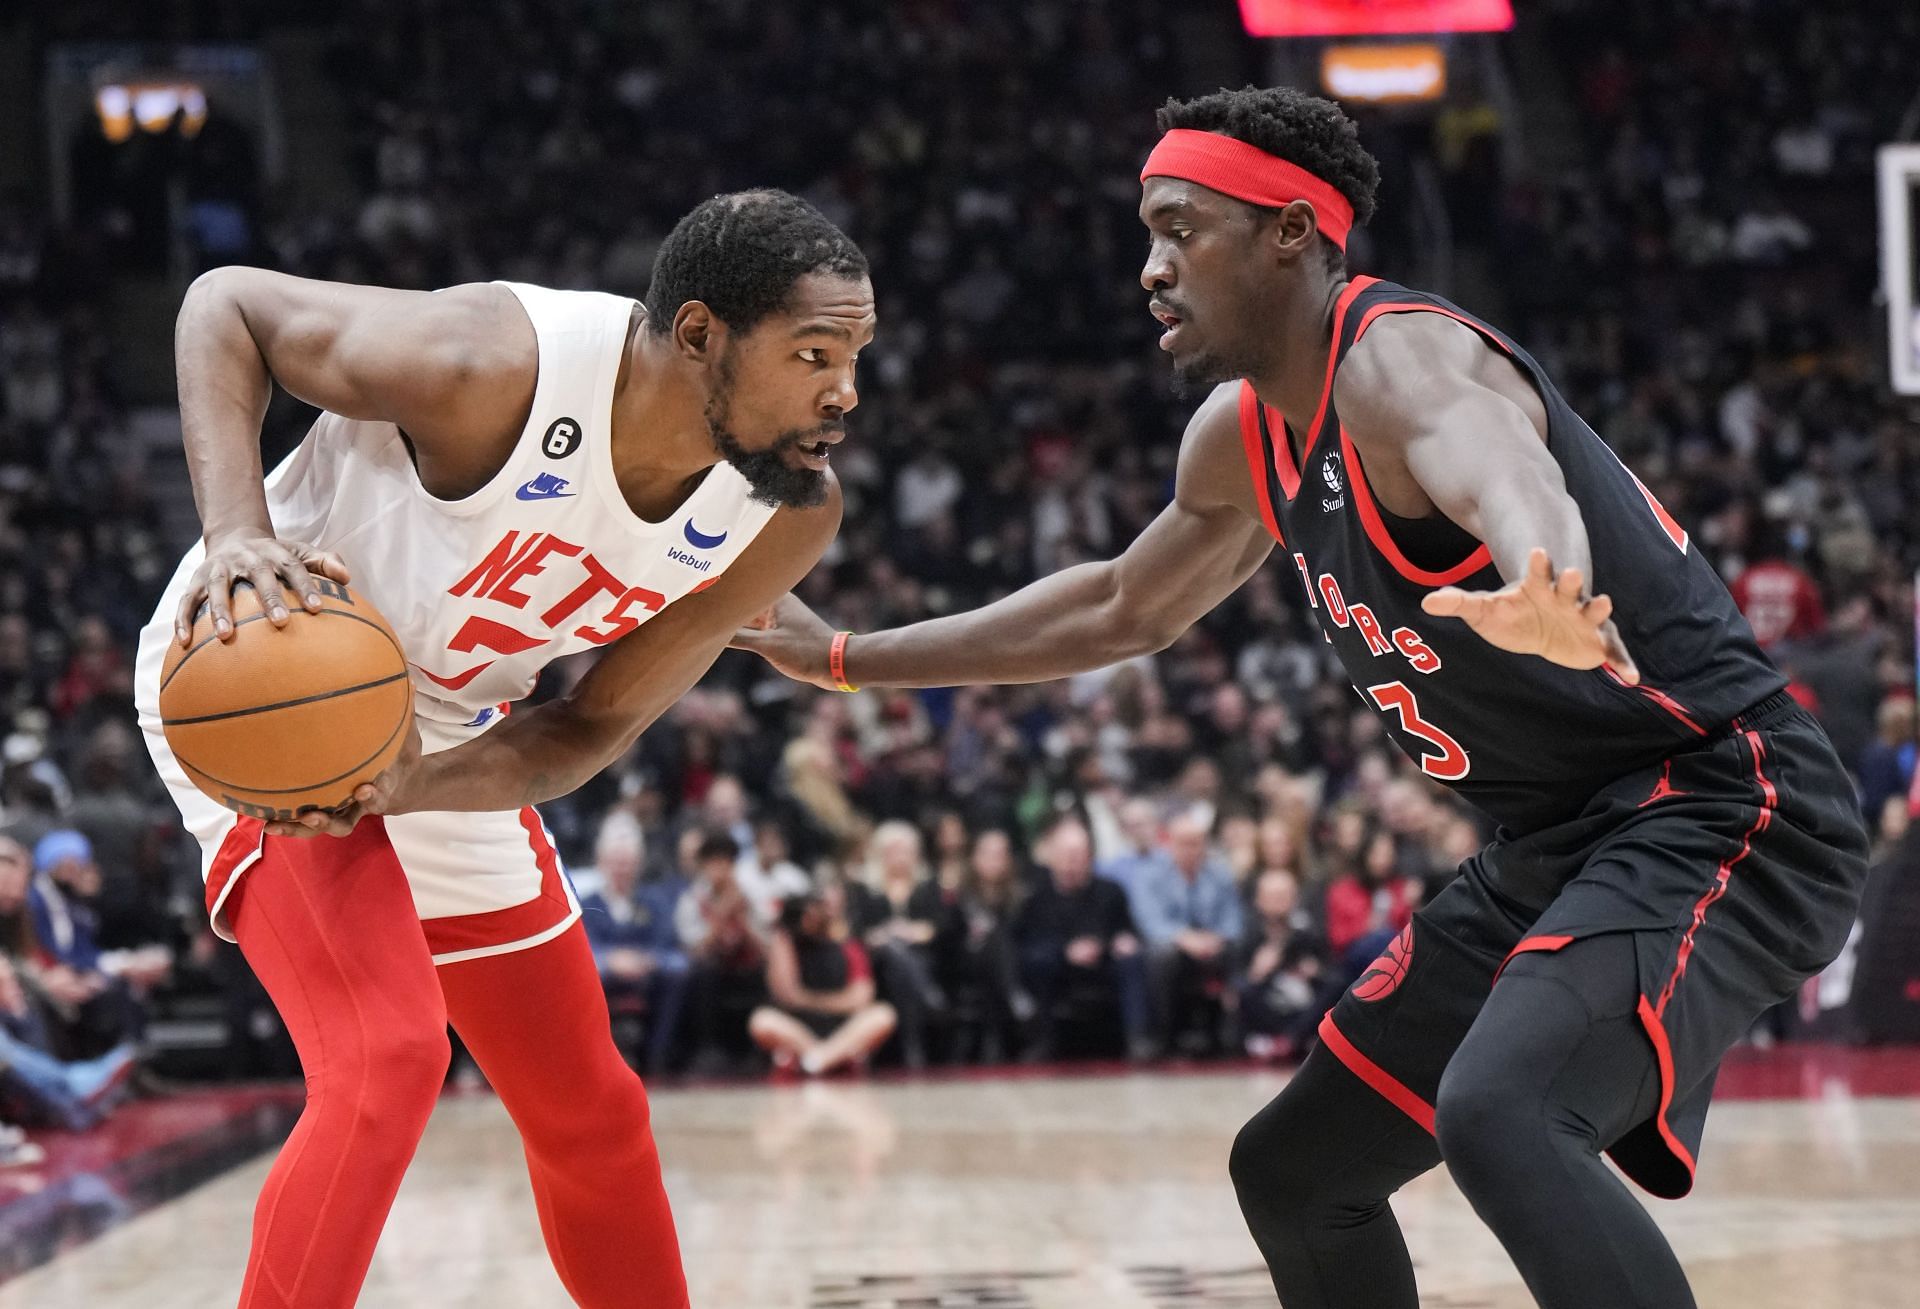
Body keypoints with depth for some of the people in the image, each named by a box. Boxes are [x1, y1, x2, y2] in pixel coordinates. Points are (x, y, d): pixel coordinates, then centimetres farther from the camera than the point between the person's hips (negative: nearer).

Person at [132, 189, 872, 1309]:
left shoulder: (792, 514, -15)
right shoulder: (497, 368, -33)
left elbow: (599, 725, -8)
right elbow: (226, 304, -19)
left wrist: (406, 787, -26)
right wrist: (238, 532, -34)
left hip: (444, 741, 7)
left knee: (590, 1112, 14)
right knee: (387, 1060, -25)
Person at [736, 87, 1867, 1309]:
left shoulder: (1400, 358, -19)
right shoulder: (1242, 439, 10)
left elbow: (1515, 486, -44)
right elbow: (1118, 610, 28)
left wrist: (1546, 606, -67)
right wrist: (844, 659, 31)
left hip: (1715, 806, -10)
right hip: (1562, 842, 10)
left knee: (1497, 1115, -34)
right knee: (1294, 1170, 14)